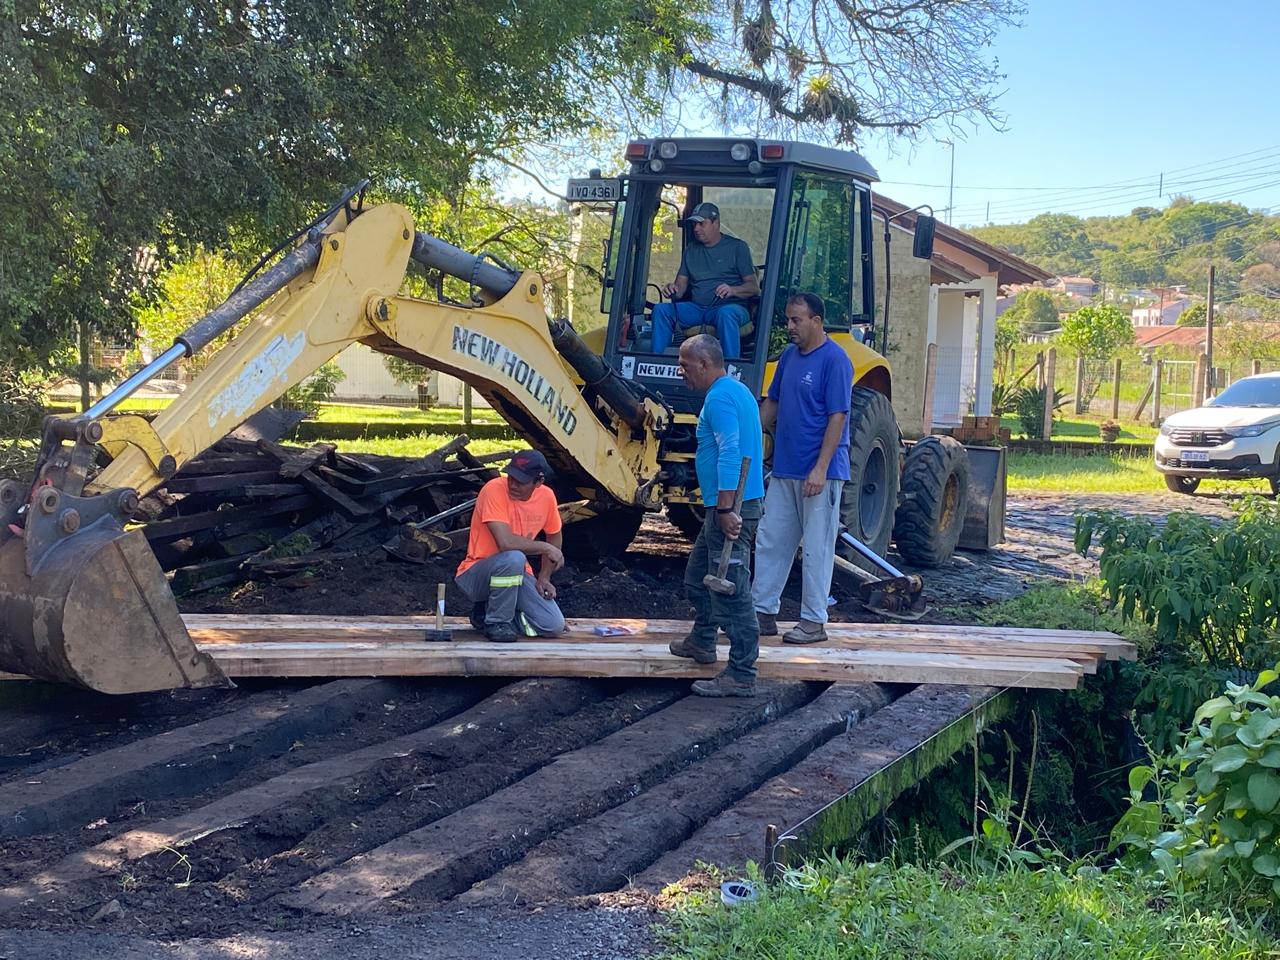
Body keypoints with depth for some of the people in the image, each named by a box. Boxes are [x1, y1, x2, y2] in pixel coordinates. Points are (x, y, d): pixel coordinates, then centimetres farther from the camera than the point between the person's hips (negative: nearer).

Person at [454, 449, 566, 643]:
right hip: (476, 575, -6)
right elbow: (506, 543, -32)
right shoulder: (494, 490, -21)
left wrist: (544, 577, 5)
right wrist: (545, 548, -19)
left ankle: (488, 611, 10)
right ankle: (496, 621, -15)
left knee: (554, 626, -13)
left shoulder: (546, 496, -3)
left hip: (517, 575, 6)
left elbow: (555, 537, 15)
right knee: (513, 558, -39)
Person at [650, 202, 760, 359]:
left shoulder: (737, 247, 5)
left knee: (726, 314, -40)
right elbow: (681, 283, 17)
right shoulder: (691, 249, 21)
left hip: (729, 306, -5)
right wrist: (672, 289, -8)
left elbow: (754, 287, -1)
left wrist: (732, 290, -22)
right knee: (660, 310, -17)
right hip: (696, 308, 5)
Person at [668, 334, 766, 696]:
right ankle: (701, 642, 41)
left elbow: (730, 454, -25)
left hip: (730, 507, -11)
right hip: (728, 505, 11)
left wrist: (726, 509, -27)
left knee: (731, 591, -8)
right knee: (698, 575, 25)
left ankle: (741, 676, -6)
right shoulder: (738, 391, 18)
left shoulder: (720, 398, -15)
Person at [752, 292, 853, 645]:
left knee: (816, 549, 1)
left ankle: (814, 621, 9)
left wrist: (821, 469, -21)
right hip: (784, 470, 8)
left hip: (819, 473, -8)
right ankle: (763, 612, 18)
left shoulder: (834, 360, -13)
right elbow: (772, 403, 20)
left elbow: (838, 417, -17)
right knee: (770, 542, 10)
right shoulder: (789, 356, 11)